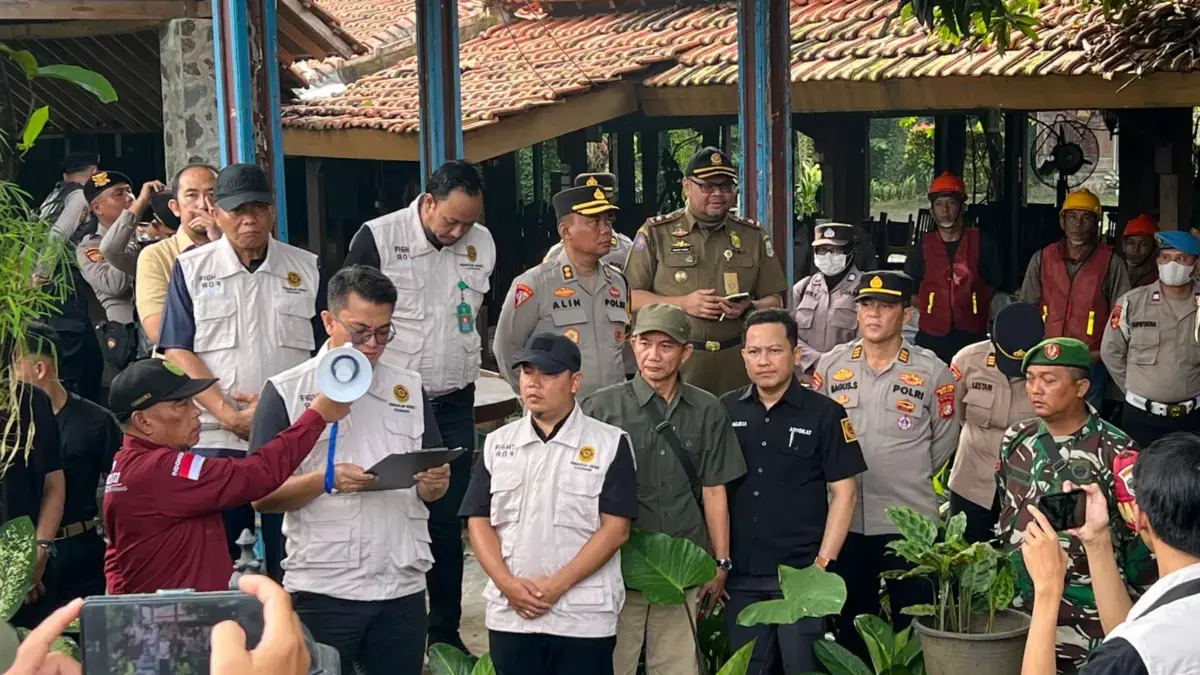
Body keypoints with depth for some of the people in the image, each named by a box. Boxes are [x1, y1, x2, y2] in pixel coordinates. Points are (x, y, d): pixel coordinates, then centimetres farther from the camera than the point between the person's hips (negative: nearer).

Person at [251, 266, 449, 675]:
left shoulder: (409, 389, 12)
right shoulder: (286, 391, 0)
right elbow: (261, 497, -4)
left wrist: (434, 483, -7)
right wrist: (327, 480, -19)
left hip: (403, 589, 4)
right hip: (322, 590, -3)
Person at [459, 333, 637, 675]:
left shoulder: (610, 444, -1)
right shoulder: (497, 443, 10)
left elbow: (615, 529, -7)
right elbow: (479, 522, 6)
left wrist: (558, 585, -15)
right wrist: (507, 584, -10)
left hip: (584, 619, -3)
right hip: (510, 615, 3)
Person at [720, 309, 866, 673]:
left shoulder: (825, 414, -4)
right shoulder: (725, 410, 3)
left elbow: (844, 492, -4)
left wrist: (823, 564, -10)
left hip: (800, 572, -3)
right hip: (740, 574, 3)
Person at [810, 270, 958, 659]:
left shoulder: (932, 372, -4)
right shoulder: (831, 366, 2)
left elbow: (944, 440, 5)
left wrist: (911, 478, 8)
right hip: (845, 517, 2)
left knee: (913, 625, 6)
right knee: (849, 619, 14)